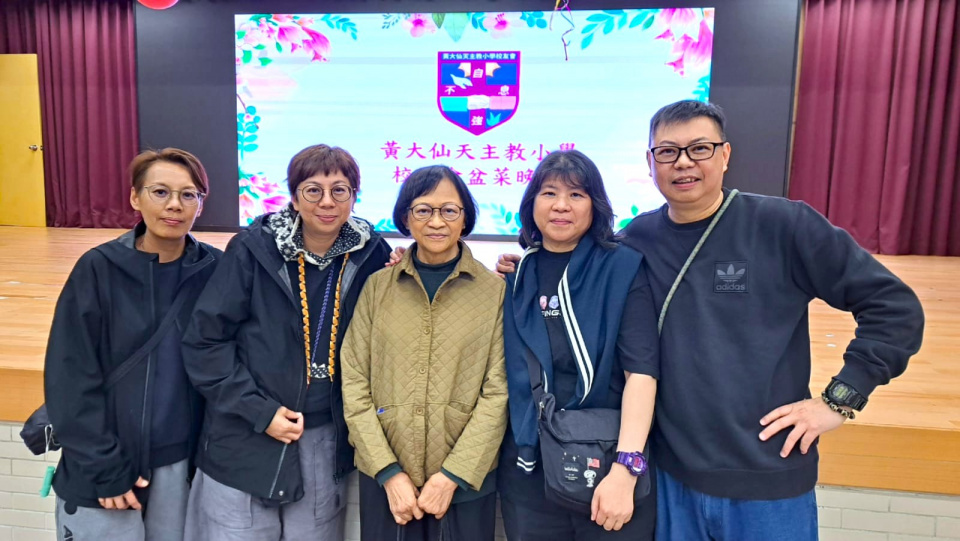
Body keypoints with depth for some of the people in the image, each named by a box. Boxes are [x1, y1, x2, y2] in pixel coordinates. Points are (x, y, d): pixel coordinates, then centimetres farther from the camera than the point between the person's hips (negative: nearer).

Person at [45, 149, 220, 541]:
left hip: (180, 462, 2)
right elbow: (71, 377, -8)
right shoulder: (98, 269, -9)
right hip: (102, 469, -2)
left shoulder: (214, 270, -5)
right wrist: (105, 467, -11)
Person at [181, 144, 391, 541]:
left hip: (326, 444, 2)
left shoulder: (371, 253, -2)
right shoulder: (254, 249, -10)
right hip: (245, 443, -2)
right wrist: (258, 410, -12)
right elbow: (204, 341, -7)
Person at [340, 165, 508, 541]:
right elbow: (354, 383, -1)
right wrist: (388, 471, -8)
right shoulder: (377, 287, 3)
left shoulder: (495, 290, -2)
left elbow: (498, 391, -5)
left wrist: (454, 474, -11)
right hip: (384, 479, 1)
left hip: (467, 480, -1)